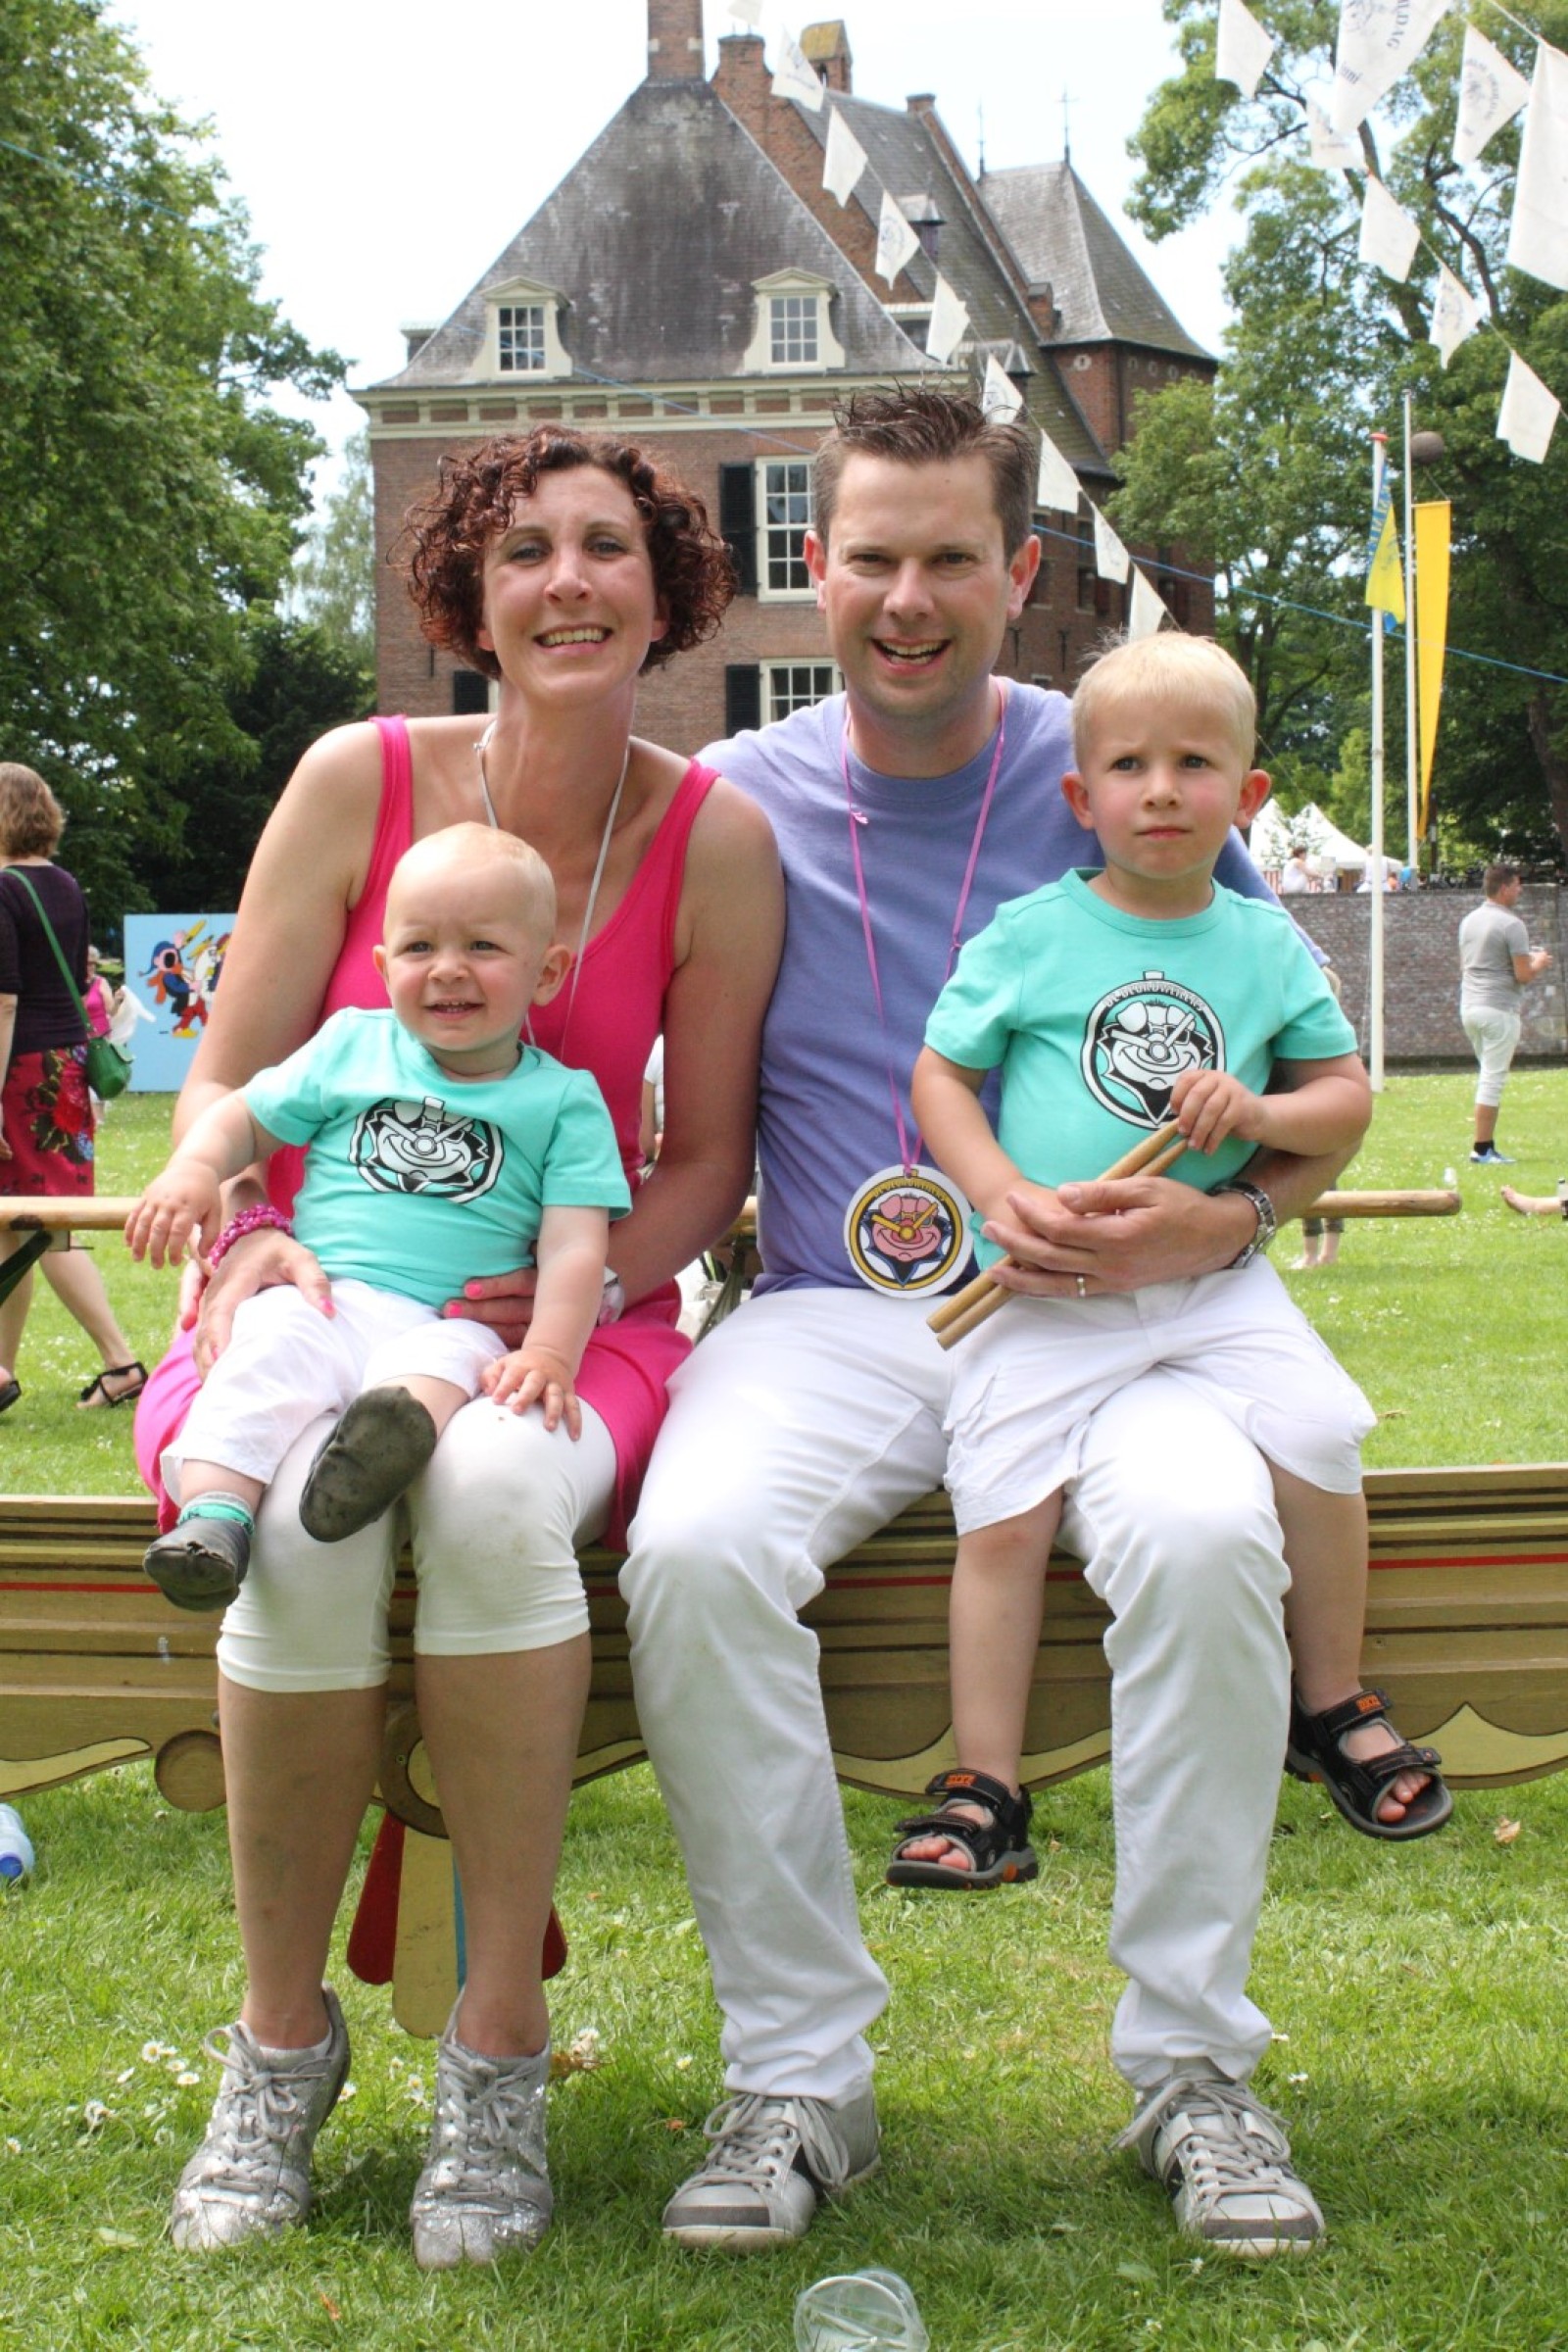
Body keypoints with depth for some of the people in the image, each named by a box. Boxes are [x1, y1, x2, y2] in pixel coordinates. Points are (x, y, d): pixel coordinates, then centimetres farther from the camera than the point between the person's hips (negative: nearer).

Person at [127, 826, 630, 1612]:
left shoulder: (564, 1100, 11)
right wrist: (192, 1171, 2)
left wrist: (550, 1352, -16)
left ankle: (402, 1424, -67)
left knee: (451, 1362, -36)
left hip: (454, 1320, -2)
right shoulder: (351, 1047, 19)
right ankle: (214, 1511, -45)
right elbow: (245, 1116, 26)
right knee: (271, 1347, -30)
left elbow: (575, 1246, 2)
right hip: (318, 1299, 2)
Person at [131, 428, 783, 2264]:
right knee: (305, 1527, -34)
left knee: (493, 1491, -37)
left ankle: (499, 2045, -20)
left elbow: (706, 1156, 3)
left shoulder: (714, 838, -1)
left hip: (566, 1314, 0)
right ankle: (280, 2038, -10)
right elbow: (224, 1081, 1)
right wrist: (245, 1243, -19)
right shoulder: (362, 781, -1)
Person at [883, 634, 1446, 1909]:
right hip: (1044, 1288, -1)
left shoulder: (1266, 943, 8)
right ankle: (985, 1784, 1)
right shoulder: (1029, 934, 1)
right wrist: (1006, 1193, -12)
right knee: (1002, 1511, -12)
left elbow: (1348, 1096, 11)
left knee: (1318, 1436, -18)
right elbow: (941, 1078, 4)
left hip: (1213, 1275, 2)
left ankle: (1333, 1707, 5)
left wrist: (1260, 1111, -10)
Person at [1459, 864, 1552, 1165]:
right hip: (1499, 1010, -8)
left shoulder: (1469, 921, 11)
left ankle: (1486, 1145, 15)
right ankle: (1482, 1148, -3)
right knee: (1492, 1079, -4)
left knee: (1489, 1075, 17)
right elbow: (1523, 975, -16)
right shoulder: (1511, 925, -14)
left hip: (1468, 1005, 8)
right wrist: (1540, 964, 6)